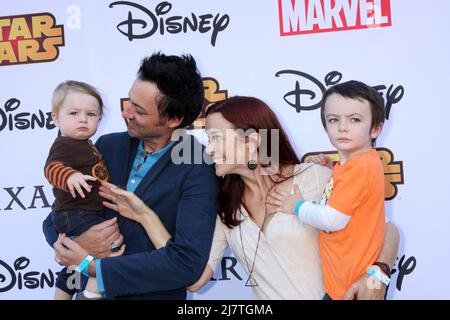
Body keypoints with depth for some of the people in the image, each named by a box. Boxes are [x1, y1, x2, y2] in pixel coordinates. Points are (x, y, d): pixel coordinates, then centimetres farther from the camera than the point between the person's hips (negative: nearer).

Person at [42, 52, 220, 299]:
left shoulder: (199, 170, -18)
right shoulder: (108, 146, -3)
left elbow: (188, 262, -27)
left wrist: (90, 267, -23)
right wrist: (76, 242, -19)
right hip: (91, 290, 4)